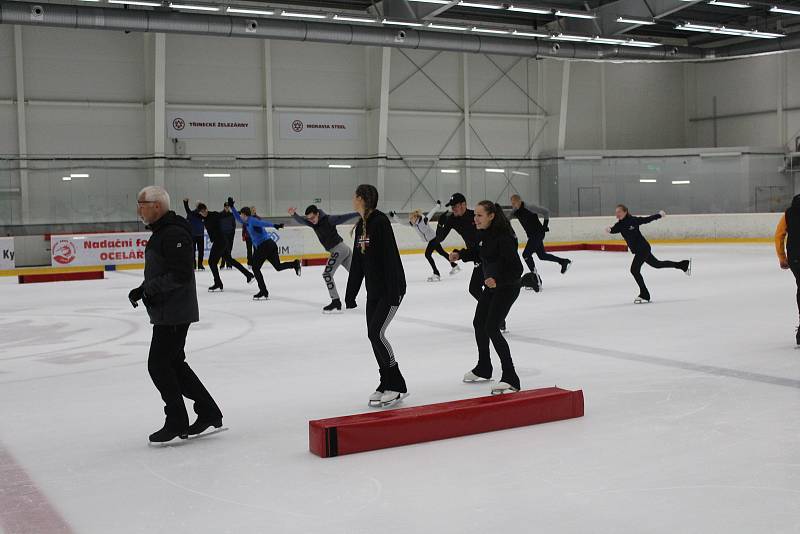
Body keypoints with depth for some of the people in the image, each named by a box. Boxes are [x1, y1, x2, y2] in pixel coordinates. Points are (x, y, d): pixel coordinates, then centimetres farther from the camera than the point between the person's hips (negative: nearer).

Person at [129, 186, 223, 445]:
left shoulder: (174, 234, -19)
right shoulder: (160, 232, 16)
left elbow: (180, 274, -25)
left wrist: (147, 288, -22)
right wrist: (143, 289, 7)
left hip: (175, 313, -11)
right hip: (166, 312, 11)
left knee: (158, 364, -4)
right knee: (174, 363, 15)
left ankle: (177, 421, 8)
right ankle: (208, 413, 22)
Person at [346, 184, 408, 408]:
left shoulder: (380, 221, -17)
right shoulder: (360, 226, 10)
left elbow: (391, 257, -22)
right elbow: (357, 262, 15)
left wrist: (394, 292, -25)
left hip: (391, 288, -8)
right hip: (373, 290, 9)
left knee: (376, 333, -13)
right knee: (373, 335, 8)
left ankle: (397, 385, -2)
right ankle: (386, 384, 19)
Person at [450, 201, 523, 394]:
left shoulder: (503, 237, -27)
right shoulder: (484, 233, -1)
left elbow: (516, 268, -29)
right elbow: (479, 253, 19)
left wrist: (498, 280, -41)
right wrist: (460, 254, 4)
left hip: (507, 287, -10)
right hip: (490, 285, 10)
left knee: (492, 329, -17)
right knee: (478, 323, 20)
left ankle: (510, 379, -12)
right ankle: (483, 369, 40)